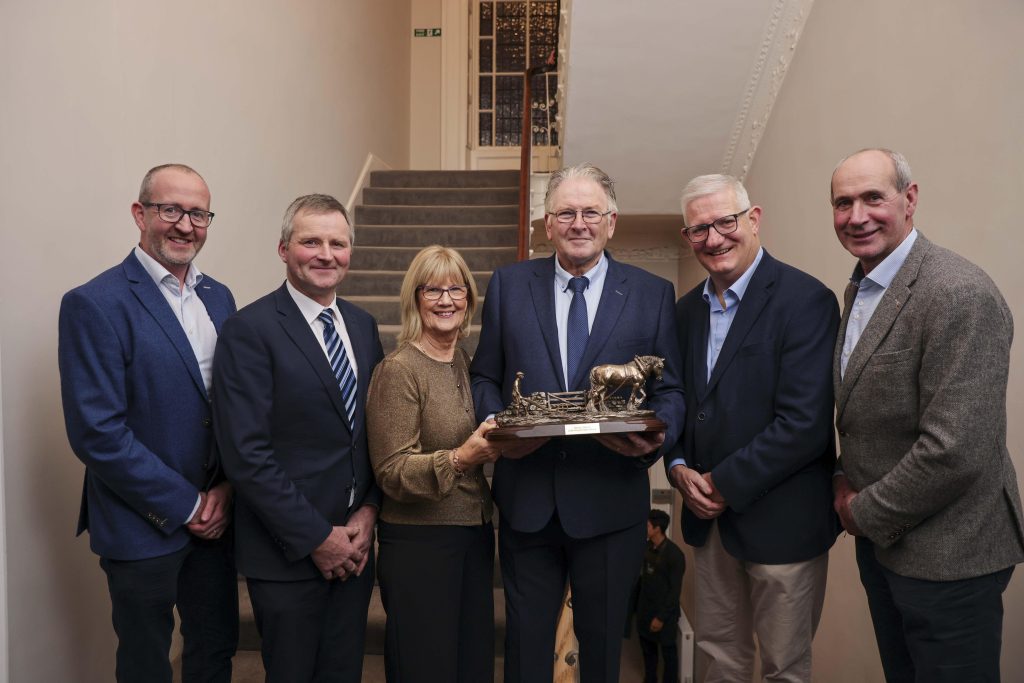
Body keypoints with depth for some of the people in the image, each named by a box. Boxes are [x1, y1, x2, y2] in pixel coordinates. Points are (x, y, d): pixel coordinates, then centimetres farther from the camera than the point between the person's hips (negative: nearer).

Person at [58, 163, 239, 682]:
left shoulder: (219, 298, 6)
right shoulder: (93, 304, -14)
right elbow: (96, 432, -18)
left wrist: (226, 489, -5)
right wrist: (185, 505, -14)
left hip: (215, 516, 6)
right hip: (142, 527, -5)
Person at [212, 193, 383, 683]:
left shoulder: (363, 325, 7)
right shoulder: (249, 330, -13)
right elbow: (246, 454, -17)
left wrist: (368, 512, -2)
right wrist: (317, 537, -15)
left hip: (354, 546, 6)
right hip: (286, 552, -5)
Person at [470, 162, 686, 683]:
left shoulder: (653, 294, 1)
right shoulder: (508, 284, 4)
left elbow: (669, 391, 2)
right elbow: (484, 376, 7)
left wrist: (656, 435, -18)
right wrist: (495, 421, -12)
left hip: (611, 502, 0)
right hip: (526, 500, 1)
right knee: (526, 640, 17)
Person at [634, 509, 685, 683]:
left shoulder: (674, 554, -20)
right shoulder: (647, 548, 0)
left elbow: (675, 590, -18)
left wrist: (661, 616, -18)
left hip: (664, 612, -7)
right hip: (645, 608, 7)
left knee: (668, 651, 9)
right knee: (647, 648, 19)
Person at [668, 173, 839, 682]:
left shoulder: (805, 300, -15)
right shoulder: (687, 310, 8)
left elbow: (805, 425, -22)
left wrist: (725, 484, -16)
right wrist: (679, 467, -4)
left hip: (781, 520, -6)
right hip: (709, 516, 6)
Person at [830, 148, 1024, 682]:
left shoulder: (961, 294, -22)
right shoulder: (860, 288, 7)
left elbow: (955, 451, -27)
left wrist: (865, 513, -15)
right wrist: (845, 478, 2)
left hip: (945, 557, -8)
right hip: (879, 539, 8)